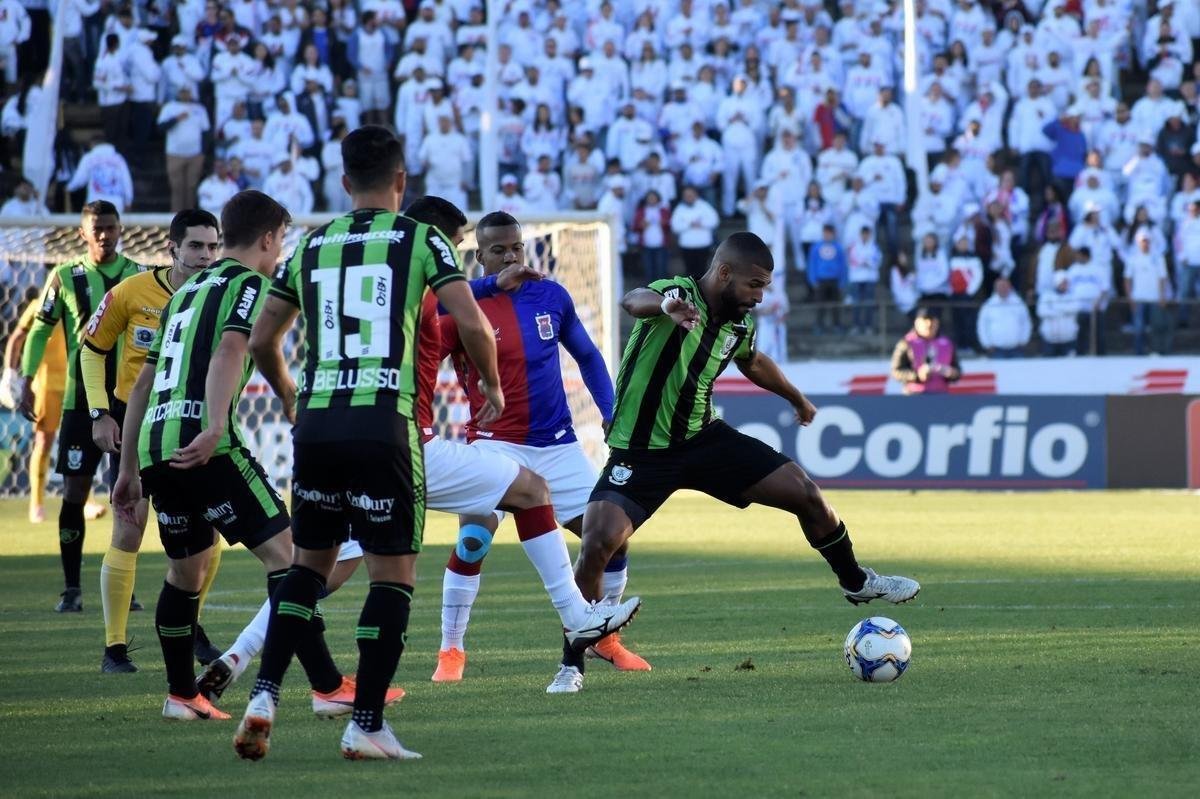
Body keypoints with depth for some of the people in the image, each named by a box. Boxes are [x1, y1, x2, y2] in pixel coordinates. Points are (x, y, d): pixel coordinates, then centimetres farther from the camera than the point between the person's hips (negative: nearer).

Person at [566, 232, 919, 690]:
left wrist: (796, 399, 39)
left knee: (806, 494, 0)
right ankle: (572, 664, -7)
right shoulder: (678, 295, -22)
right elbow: (632, 302, -47)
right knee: (598, 544, -25)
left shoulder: (740, 323, -1)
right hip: (640, 451, -6)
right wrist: (663, 306, -71)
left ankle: (855, 583, 27)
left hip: (702, 438, 6)